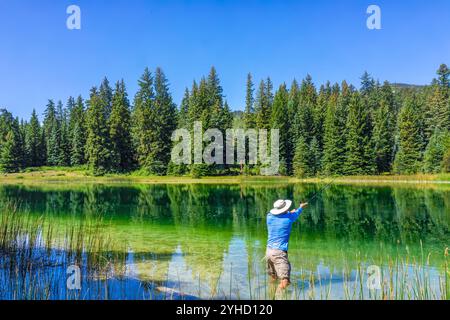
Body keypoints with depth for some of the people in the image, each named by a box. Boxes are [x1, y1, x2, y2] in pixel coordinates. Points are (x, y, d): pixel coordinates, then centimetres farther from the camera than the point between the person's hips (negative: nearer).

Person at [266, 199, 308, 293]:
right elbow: (296, 213, 19)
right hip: (279, 252, -6)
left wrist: (289, 212, 41)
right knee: (285, 281, -12)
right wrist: (301, 207, 41)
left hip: (269, 251, 6)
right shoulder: (289, 218, -5)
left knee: (274, 276, 26)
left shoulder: (269, 217, 3)